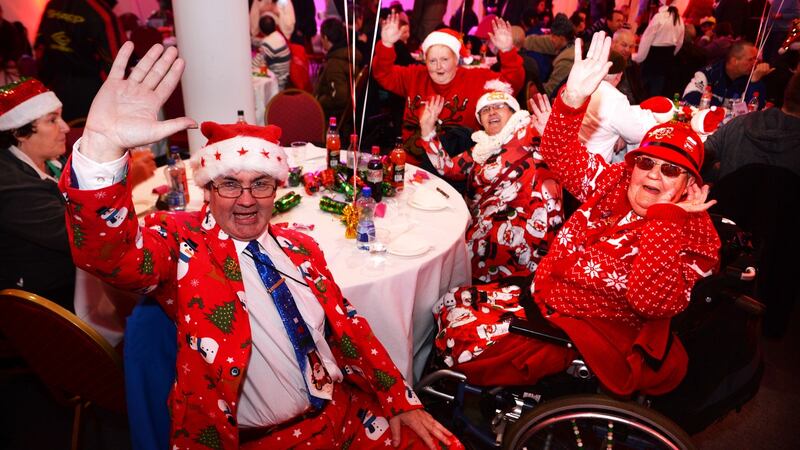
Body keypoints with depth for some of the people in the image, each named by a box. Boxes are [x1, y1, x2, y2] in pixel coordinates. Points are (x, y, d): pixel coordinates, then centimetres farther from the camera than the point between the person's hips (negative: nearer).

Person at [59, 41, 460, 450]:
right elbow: (104, 252, -30)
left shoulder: (299, 246, 5)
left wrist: (402, 402, 5)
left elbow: (346, 327, 9)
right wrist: (102, 145, -47)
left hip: (344, 412, 4)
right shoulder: (182, 242, -10)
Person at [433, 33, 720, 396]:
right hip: (540, 295, 7)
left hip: (590, 336, -6)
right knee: (452, 308, 0)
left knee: (467, 340, -18)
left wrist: (666, 215, -30)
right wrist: (573, 99, -23)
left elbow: (650, 301, -28)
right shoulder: (612, 183, 2)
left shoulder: (693, 235, -12)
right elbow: (560, 153, -5)